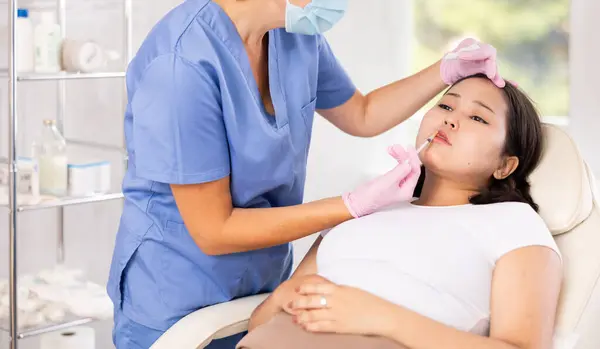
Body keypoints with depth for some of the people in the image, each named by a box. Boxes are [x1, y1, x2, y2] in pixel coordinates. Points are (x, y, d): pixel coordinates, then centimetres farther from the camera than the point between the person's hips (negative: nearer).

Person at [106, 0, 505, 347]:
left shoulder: (297, 34, -8)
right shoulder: (183, 62, -28)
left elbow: (362, 116, 12)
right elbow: (214, 231, -23)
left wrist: (448, 70, -3)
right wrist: (357, 205, -24)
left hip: (264, 288, 6)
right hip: (179, 306, -6)